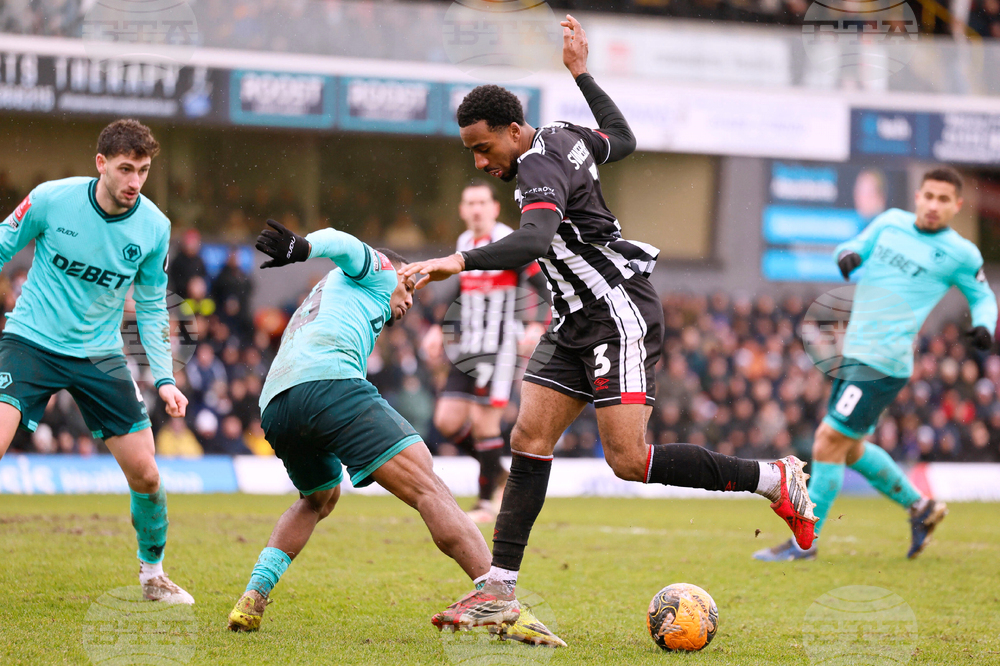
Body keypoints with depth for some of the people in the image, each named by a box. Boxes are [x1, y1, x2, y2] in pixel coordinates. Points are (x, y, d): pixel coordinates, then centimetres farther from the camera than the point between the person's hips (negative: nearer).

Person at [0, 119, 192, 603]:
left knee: (145, 474, 0)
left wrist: (165, 379, 0)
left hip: (100, 355, 3)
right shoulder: (50, 200, -14)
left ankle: (152, 573, 24)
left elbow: (152, 307, 6)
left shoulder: (154, 226, -6)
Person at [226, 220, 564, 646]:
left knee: (319, 499, 35)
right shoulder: (375, 270, 23)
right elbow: (341, 244, 3)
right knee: (429, 490, -13)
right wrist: (302, 247, -16)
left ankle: (252, 599, 18)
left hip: (273, 406, 8)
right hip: (329, 383, -8)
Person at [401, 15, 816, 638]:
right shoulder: (563, 137, 8)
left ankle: (775, 480, -1)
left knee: (629, 460, -15)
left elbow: (533, 240, -38)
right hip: (577, 323, 10)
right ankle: (500, 591, -4)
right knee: (529, 441, 0)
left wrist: (459, 261, -48)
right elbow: (623, 139, 28)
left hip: (620, 314, -10)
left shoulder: (539, 168, -20)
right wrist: (582, 73, 32)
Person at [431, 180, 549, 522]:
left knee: (483, 420, -9)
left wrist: (538, 326, -26)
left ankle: (487, 501, 3)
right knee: (447, 421, -1)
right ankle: (496, 473, 19)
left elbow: (543, 287, -11)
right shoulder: (463, 243, 12)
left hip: (499, 346, -7)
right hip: (468, 347, 7)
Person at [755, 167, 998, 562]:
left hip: (882, 362, -7)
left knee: (829, 441, -11)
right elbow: (857, 247, 20)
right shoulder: (891, 222, 10)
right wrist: (848, 254, -5)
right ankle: (919, 507, 35)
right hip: (854, 352, 7)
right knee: (849, 448, 18)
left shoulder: (960, 254, -3)